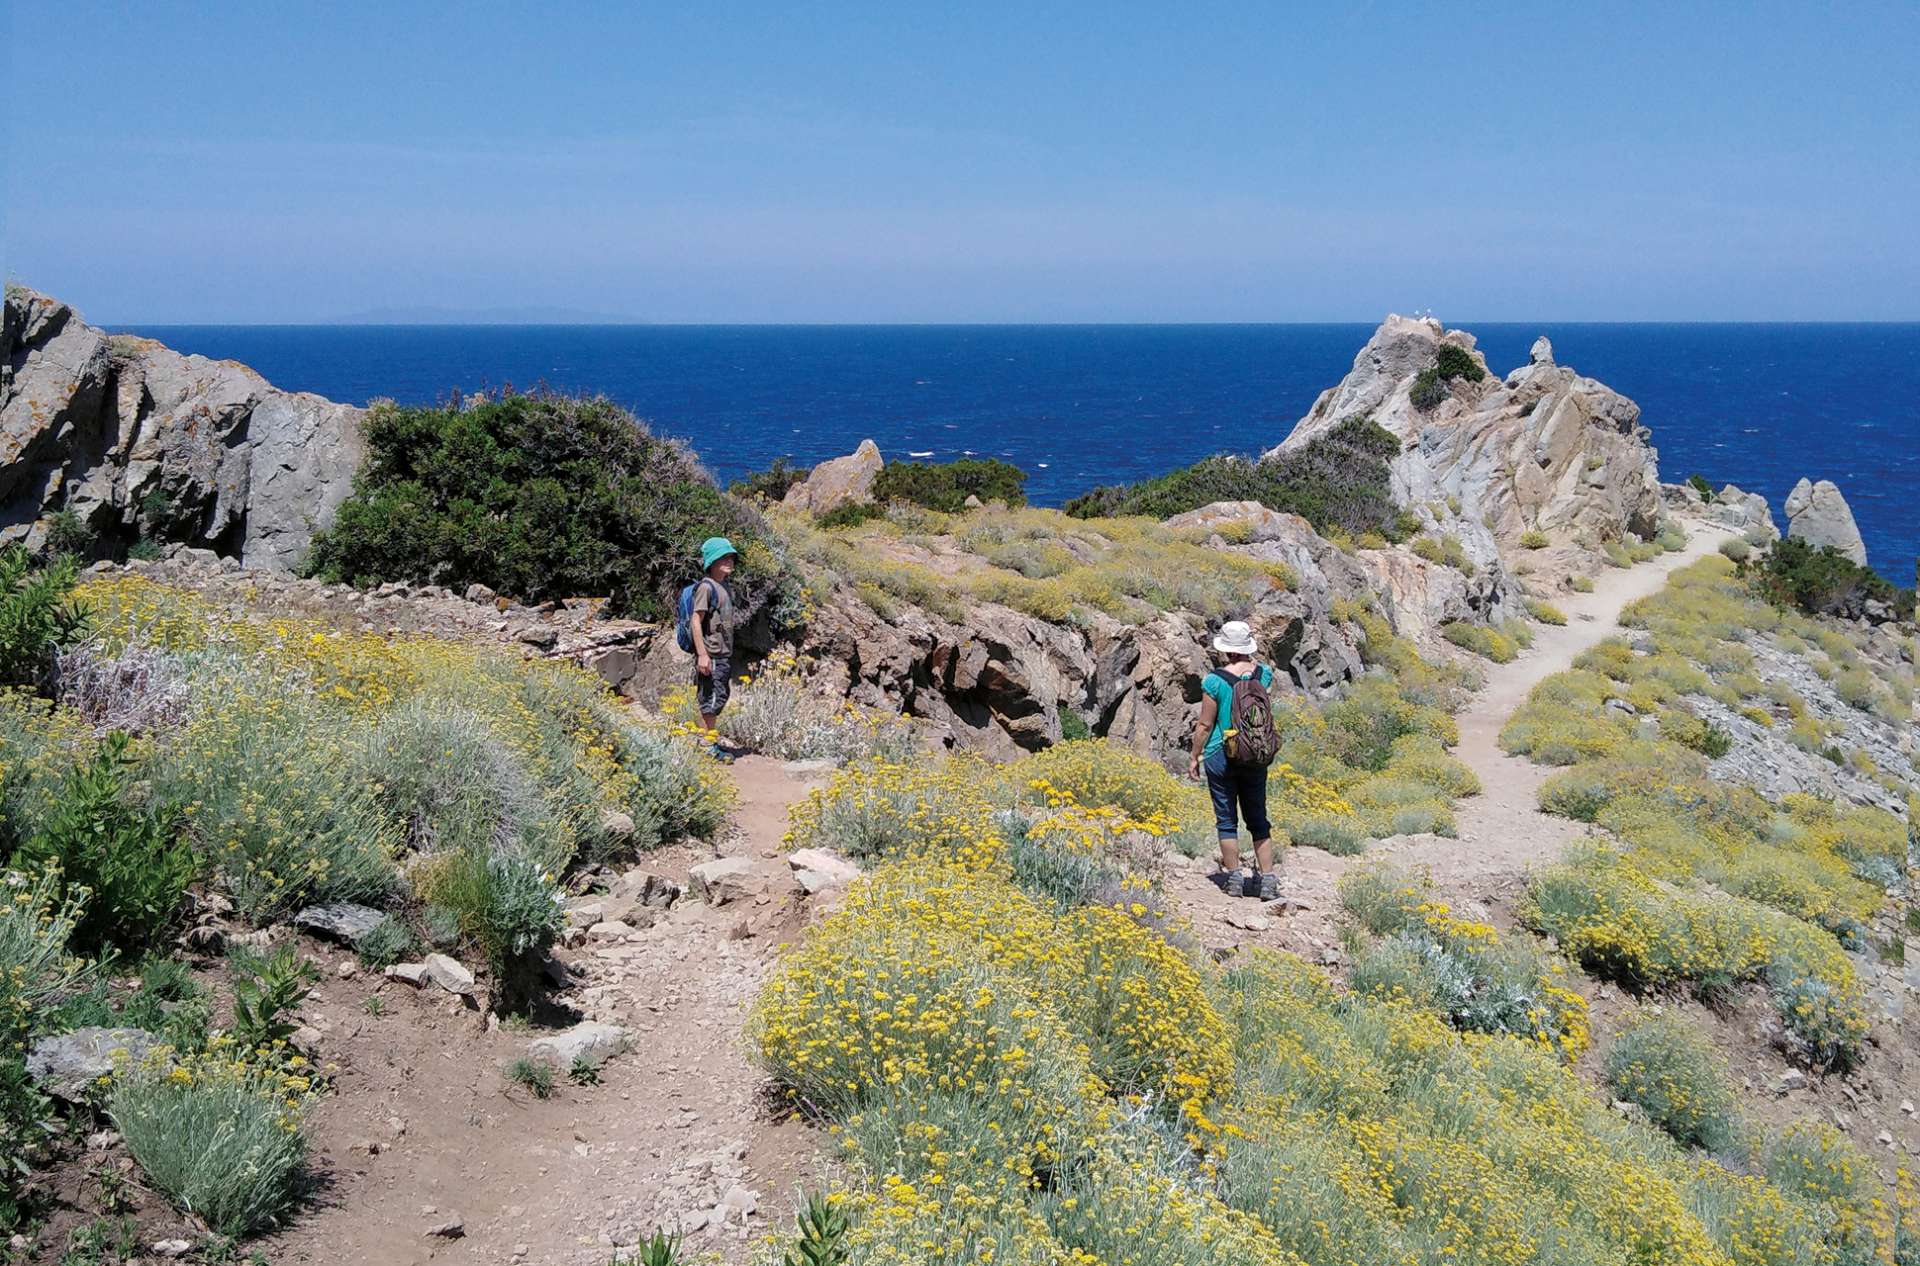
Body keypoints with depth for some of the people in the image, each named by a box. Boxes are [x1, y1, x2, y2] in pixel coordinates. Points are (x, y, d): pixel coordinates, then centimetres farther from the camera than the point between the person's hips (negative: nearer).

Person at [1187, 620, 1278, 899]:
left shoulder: (1215, 680, -14)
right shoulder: (1264, 674, -2)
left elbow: (1205, 724, -9)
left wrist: (1194, 757, 1)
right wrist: (1251, 657, 23)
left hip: (1221, 755, -3)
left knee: (1226, 820, 8)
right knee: (1258, 818, 12)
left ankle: (1235, 878, 10)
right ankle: (1268, 879, 8)